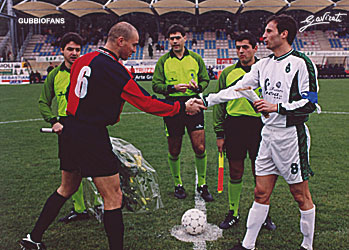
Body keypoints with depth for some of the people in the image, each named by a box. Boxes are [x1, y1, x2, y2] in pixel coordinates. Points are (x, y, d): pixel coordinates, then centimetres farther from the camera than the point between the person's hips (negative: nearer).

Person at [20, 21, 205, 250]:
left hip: (70, 132, 9)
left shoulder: (84, 60, 8)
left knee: (66, 189, 25)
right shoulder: (115, 70, -16)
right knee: (113, 197, 1)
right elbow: (148, 103, -15)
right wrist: (183, 107, -6)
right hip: (93, 138, -9)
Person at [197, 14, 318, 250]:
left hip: (292, 135, -6)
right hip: (268, 134, 6)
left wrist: (277, 107, -20)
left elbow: (310, 103, -12)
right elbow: (236, 89, 10)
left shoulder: (301, 63, -9)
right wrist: (206, 100, 3)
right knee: (261, 193, 10)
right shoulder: (263, 64, 11)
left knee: (301, 195, 6)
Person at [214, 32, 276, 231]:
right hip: (234, 125, 1)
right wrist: (219, 134, 3)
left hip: (259, 126, -1)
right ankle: (233, 213, 22)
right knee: (235, 172, 8)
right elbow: (220, 104, 7)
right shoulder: (228, 73, 6)